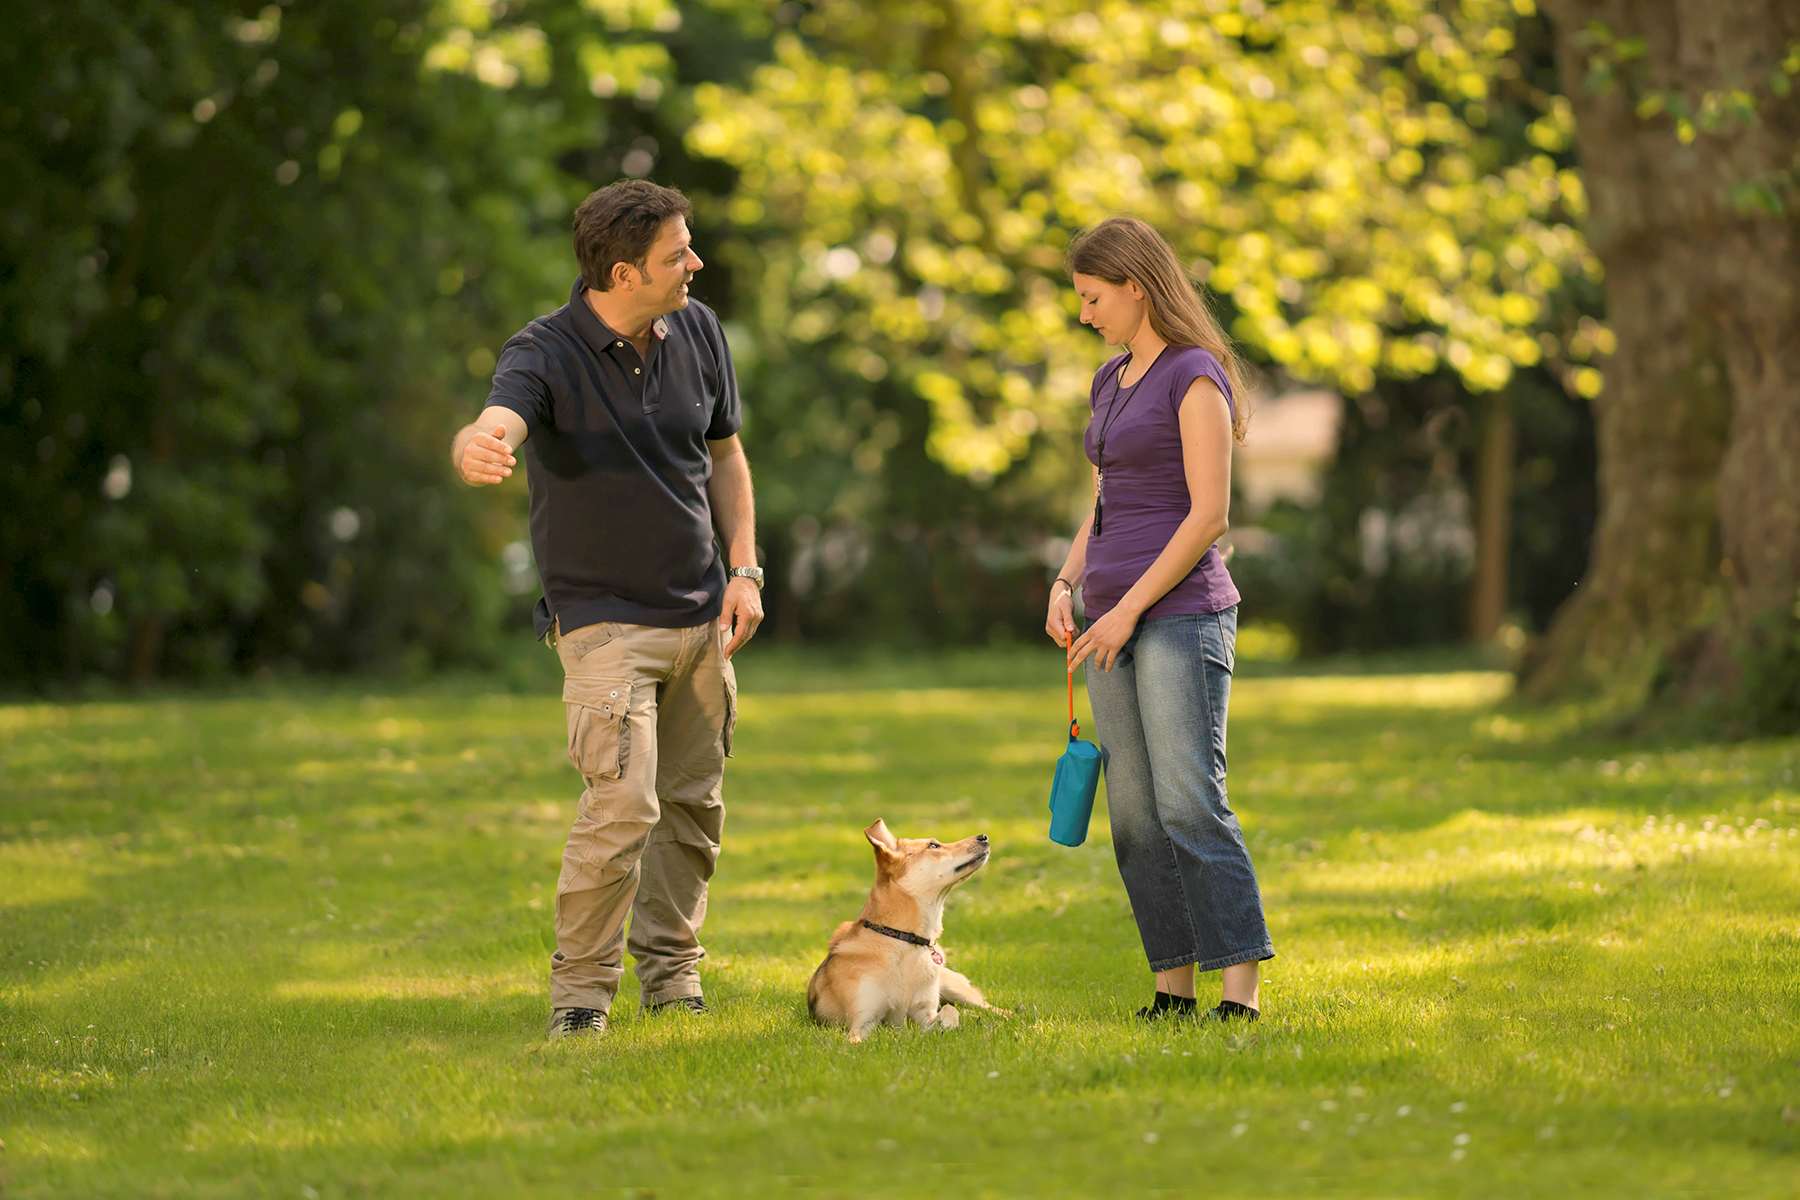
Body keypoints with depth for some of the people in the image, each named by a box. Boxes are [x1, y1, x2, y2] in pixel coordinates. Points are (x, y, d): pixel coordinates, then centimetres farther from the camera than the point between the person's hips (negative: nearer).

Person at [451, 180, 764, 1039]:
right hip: (604, 619, -6)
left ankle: (670, 969, 26)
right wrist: (476, 448, -62)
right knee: (623, 806, -16)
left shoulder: (697, 332, 1)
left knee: (693, 805, 11)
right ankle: (581, 989, -4)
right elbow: (493, 429, -37)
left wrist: (744, 570, 5)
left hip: (700, 615, 6)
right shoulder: (545, 353, -17)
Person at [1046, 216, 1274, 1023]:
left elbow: (1209, 515, -14)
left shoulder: (1194, 375, -8)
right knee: (1133, 814, 5)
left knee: (1190, 802, -15)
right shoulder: (1110, 382, 17)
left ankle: (1242, 987, -16)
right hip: (1117, 624, 8)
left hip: (1181, 614, -8)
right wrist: (1067, 582, 7)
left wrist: (1130, 607, -15)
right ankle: (1173, 986, 7)